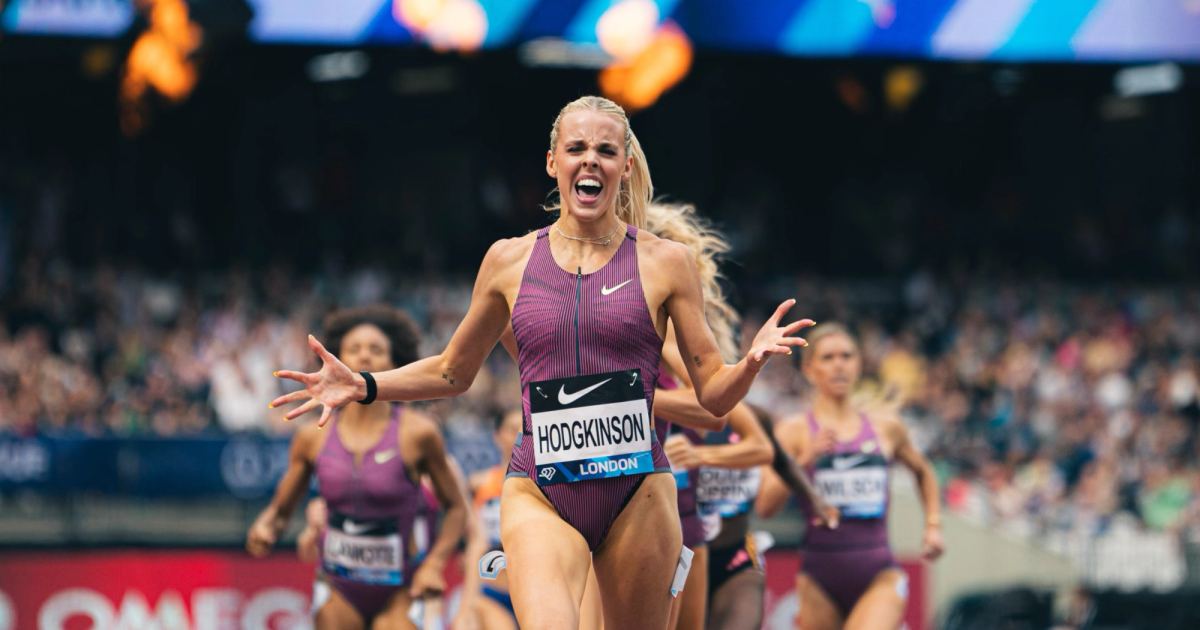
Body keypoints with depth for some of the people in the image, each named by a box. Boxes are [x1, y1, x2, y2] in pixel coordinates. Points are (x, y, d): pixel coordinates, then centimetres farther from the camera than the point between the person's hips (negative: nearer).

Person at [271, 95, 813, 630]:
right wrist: (362, 386, 9)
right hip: (539, 494, 0)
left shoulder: (665, 263, 4)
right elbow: (453, 371, 21)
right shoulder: (509, 261, 8)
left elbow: (714, 394, 4)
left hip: (636, 492, 0)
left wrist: (753, 360, -17)